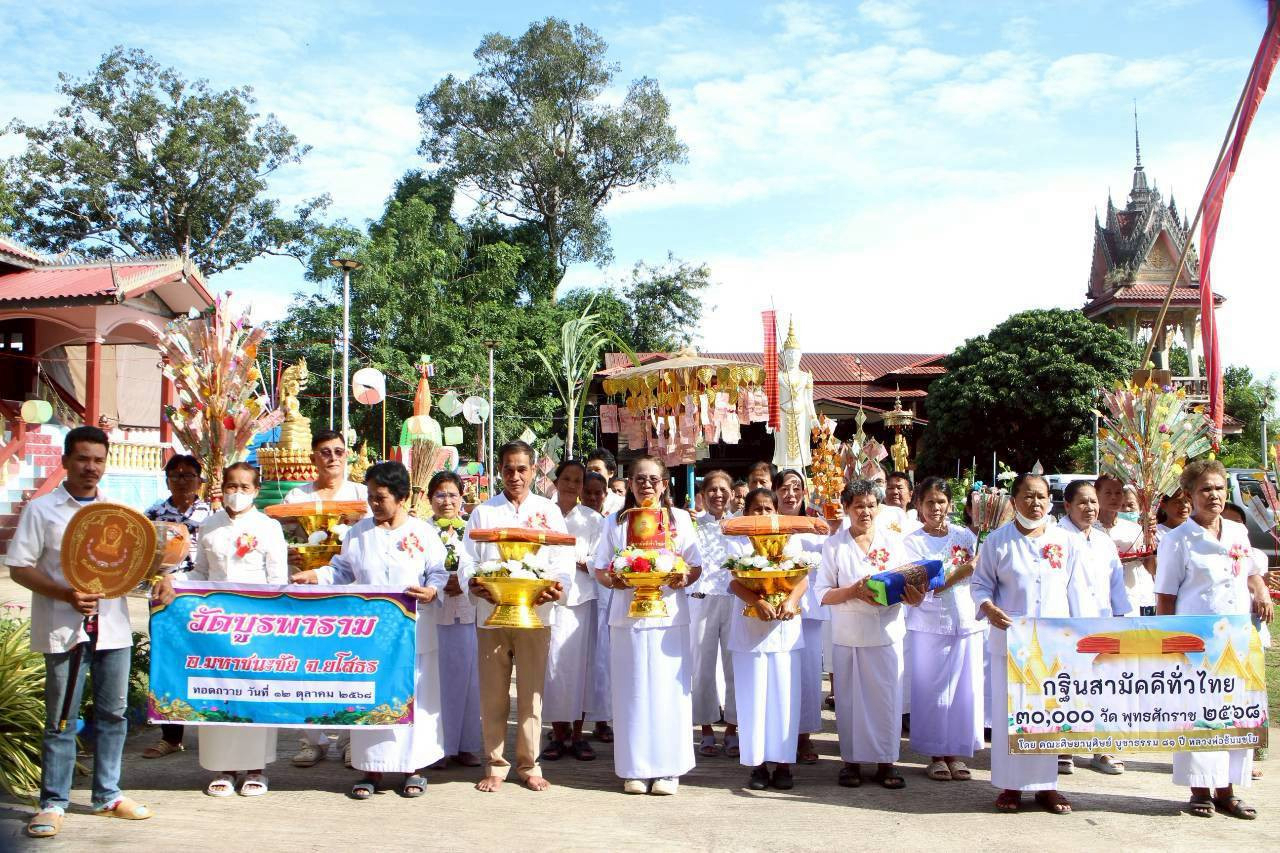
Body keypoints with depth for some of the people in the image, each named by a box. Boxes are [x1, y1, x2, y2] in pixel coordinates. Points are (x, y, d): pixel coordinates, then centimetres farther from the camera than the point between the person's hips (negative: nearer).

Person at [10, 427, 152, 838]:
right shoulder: (41, 510, -1)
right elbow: (19, 568, -5)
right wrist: (67, 595, -18)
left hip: (113, 627, 4)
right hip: (63, 629, -4)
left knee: (113, 713, 10)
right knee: (61, 720, 2)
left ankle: (107, 795, 23)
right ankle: (53, 802, 14)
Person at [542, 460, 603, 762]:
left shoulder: (592, 519, 9)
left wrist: (576, 559, -13)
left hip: (580, 599, 0)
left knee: (579, 663, -1)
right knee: (552, 663, -2)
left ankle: (577, 734, 8)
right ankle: (558, 733, 9)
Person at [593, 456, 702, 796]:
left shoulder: (680, 518, 10)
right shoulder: (615, 522, 12)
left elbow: (695, 566, 9)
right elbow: (600, 569, 10)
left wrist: (683, 579, -13)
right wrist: (613, 580, -12)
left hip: (669, 616, -1)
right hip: (627, 615, 1)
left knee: (669, 689, -2)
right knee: (632, 691, 1)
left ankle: (668, 768, 7)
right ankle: (634, 768, 9)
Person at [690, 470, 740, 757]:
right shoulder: (694, 525, 6)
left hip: (735, 601, 1)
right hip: (702, 601, -1)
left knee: (735, 666, 2)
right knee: (703, 666, 2)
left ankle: (731, 730, 13)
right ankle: (707, 731, 13)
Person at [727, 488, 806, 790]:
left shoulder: (788, 543, 11)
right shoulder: (740, 544, 4)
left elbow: (803, 579, 0)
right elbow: (734, 582, -9)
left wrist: (791, 599, -20)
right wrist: (758, 602, -25)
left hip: (784, 629, 2)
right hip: (749, 629, -1)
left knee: (784, 697, 2)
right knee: (753, 699, 1)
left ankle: (782, 763, 11)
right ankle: (757, 763, 10)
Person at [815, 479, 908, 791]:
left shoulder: (893, 543, 9)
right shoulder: (834, 546, 3)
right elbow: (823, 593, -2)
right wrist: (855, 591, -18)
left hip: (887, 632, 1)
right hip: (848, 634, -1)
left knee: (887, 696, 1)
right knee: (851, 697, 3)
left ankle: (886, 762, 12)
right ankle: (852, 760, 15)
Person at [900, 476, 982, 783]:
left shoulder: (965, 536, 10)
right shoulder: (912, 541, 1)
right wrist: (963, 570, -21)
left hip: (966, 622, 3)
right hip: (928, 624, -2)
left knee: (965, 689, 4)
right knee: (932, 691, 1)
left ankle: (957, 752, 17)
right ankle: (936, 755, 13)